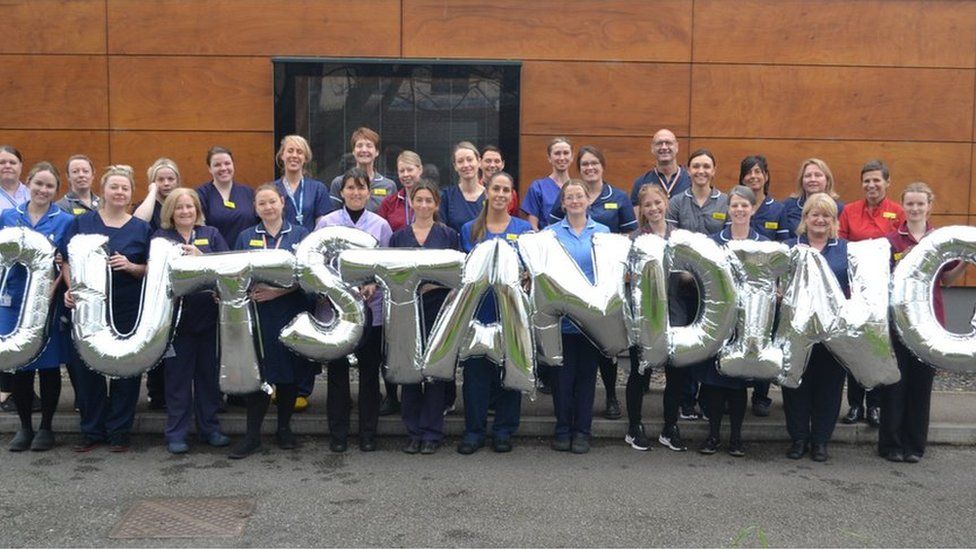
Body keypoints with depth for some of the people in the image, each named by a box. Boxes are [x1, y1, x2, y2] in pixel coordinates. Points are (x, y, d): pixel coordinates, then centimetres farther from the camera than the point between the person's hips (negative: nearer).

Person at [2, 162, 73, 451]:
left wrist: (55, 285, -18)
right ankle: (24, 426, 22)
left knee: (48, 365, 5)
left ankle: (46, 427, 19)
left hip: (49, 302, -2)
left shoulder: (65, 221, 0)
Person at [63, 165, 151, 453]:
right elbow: (67, 261, 5)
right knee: (87, 367, 6)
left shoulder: (141, 228, 6)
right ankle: (91, 429, 21)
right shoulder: (81, 222, 7)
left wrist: (131, 267, -14)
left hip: (128, 310, 0)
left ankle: (119, 431, 18)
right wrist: (71, 289, -10)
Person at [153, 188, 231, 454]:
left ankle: (210, 428, 22)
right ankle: (176, 434, 13)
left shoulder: (211, 234, 10)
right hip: (177, 316, -2)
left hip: (209, 315, 2)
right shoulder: (160, 238, 6)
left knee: (209, 373, 10)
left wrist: (200, 257, -18)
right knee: (177, 377, 3)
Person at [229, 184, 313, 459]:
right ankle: (252, 434, 7)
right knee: (258, 372, -1)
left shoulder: (300, 235, 6)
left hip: (291, 313, 0)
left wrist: (278, 291, -15)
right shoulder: (246, 237, 11)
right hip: (257, 314, 0)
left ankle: (284, 429, 21)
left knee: (289, 373, 6)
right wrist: (250, 292, -13)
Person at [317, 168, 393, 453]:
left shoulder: (380, 225, 4)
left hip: (371, 308, 1)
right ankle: (337, 434, 17)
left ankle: (368, 433, 18)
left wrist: (374, 285, -13)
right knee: (337, 371, 6)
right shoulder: (326, 223, 3)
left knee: (369, 371, 7)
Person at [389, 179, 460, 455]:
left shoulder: (449, 235, 4)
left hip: (438, 310, -2)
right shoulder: (399, 237, 10)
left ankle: (432, 433, 11)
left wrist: (433, 284, -13)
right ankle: (413, 432, 16)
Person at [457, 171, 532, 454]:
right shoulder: (469, 229, 8)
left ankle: (504, 430, 19)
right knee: (476, 371, 4)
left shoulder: (524, 229, 6)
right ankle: (474, 430, 15)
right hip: (478, 311, 1)